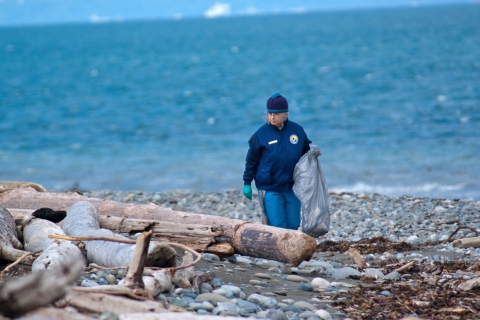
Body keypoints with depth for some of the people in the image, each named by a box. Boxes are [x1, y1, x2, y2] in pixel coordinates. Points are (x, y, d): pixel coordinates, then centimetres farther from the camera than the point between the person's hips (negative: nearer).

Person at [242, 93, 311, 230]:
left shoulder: (297, 130, 1)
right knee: (277, 226, -8)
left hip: (293, 188, 3)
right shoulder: (261, 134, -4)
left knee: (293, 226, 6)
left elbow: (307, 151, 16)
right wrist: (247, 183, 1)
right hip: (270, 189, -3)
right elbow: (251, 160, 2)